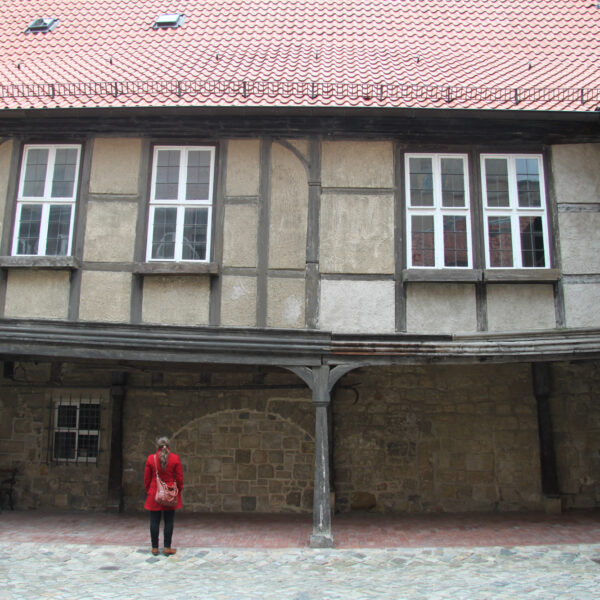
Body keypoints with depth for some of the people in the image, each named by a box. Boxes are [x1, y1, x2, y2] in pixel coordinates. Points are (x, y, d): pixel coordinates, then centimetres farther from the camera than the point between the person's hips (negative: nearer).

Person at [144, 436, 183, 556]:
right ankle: (167, 548, 7)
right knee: (169, 521, 5)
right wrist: (179, 490, 13)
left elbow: (147, 478, 3)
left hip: (154, 494, 1)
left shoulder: (151, 458, -3)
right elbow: (179, 478, -1)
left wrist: (148, 491, 16)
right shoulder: (175, 458, -5)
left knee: (154, 522, 7)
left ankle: (155, 548, 11)